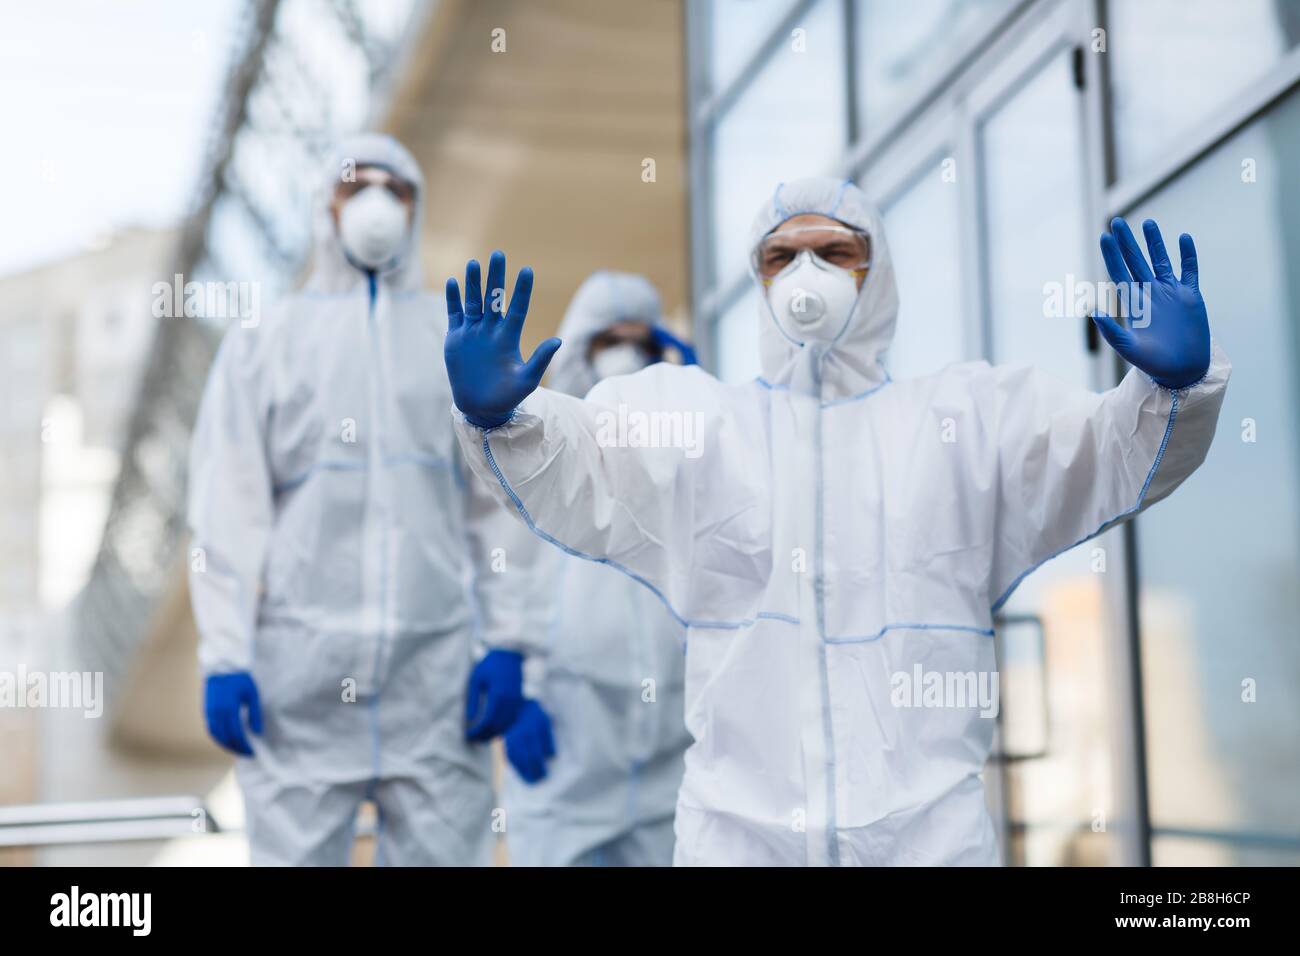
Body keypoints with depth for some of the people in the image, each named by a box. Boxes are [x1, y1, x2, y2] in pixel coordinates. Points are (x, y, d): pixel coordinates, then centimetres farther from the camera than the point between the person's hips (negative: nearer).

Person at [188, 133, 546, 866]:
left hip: (436, 667, 1)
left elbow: (500, 503, 9)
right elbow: (228, 509, 5)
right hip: (299, 672, -1)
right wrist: (225, 655, -4)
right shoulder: (264, 342, 11)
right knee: (295, 848, -1)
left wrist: (509, 642, 0)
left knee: (445, 847, 1)